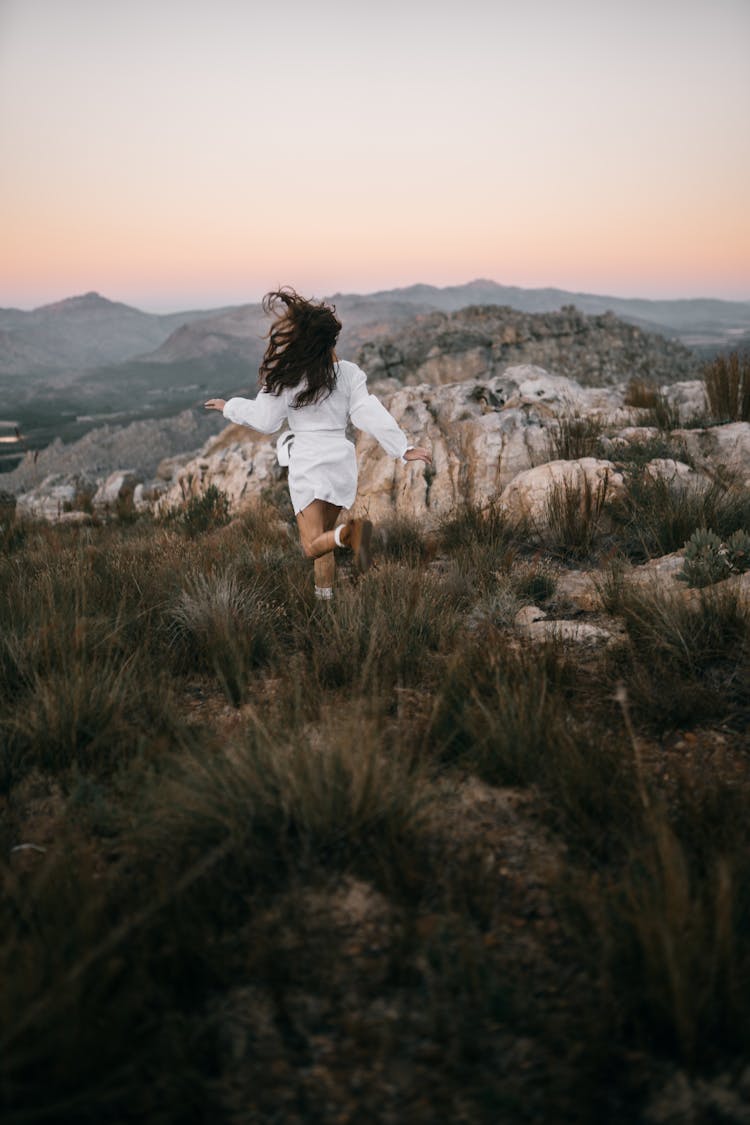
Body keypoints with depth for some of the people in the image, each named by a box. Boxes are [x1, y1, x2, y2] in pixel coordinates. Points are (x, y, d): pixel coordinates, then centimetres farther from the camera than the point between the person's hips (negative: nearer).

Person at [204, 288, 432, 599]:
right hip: (342, 459, 4)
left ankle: (351, 532, -39)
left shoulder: (287, 377, -6)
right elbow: (371, 414, -7)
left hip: (307, 461, -4)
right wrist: (404, 448, -6)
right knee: (323, 535, 22)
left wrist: (230, 407, 19)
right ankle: (324, 595, 23)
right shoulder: (349, 373, 0)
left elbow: (265, 419, 2)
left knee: (313, 545, -9)